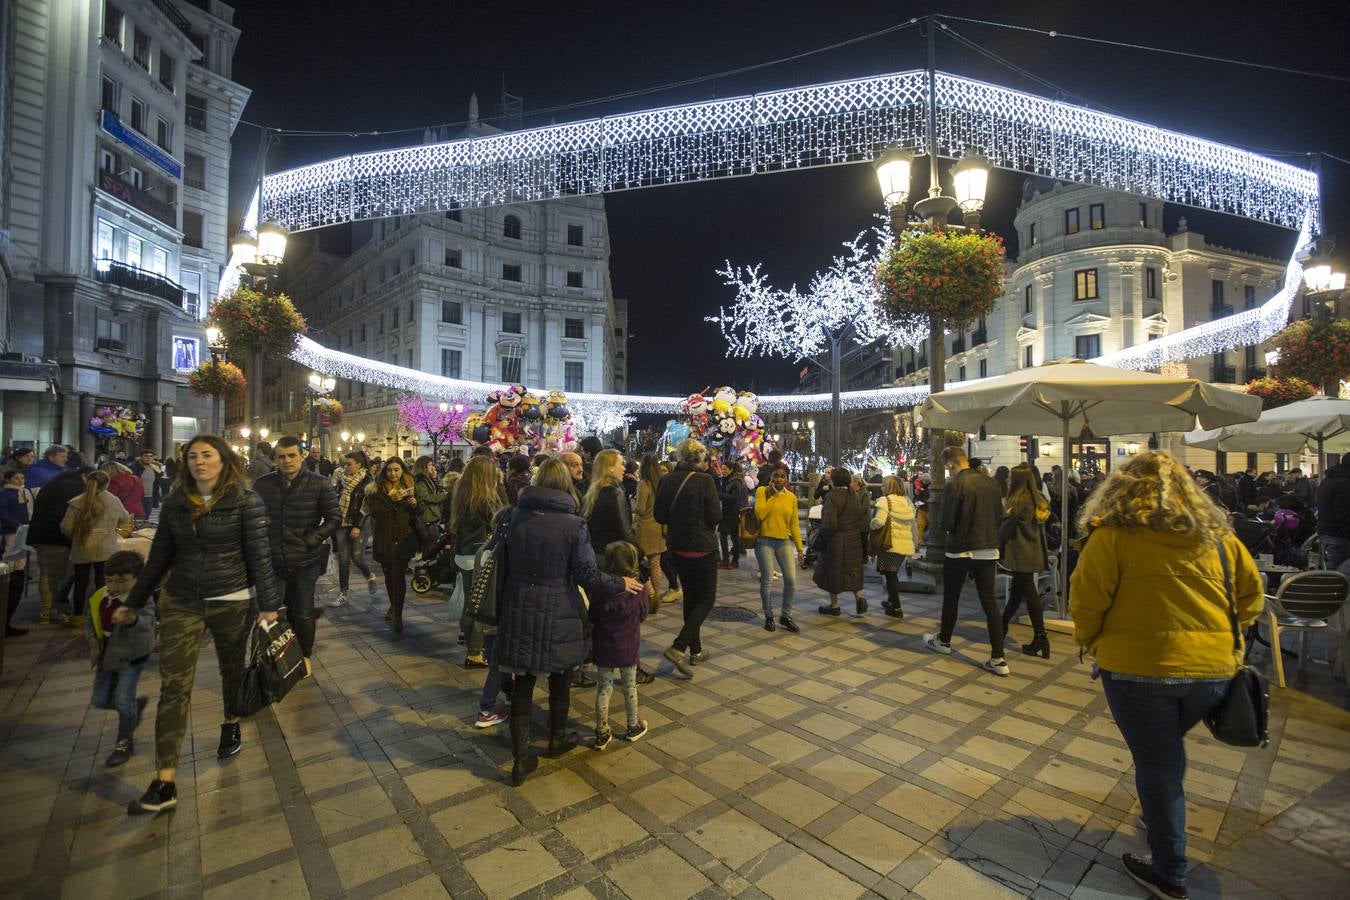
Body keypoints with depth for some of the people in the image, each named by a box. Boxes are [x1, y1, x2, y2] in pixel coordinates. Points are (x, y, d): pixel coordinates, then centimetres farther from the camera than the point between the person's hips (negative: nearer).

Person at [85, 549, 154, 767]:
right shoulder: (99, 598, -3)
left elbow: (148, 622, -41)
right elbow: (90, 621, 14)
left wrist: (134, 619, -63)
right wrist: (91, 636, -6)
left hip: (130, 656, -7)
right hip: (106, 657, 7)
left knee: (123, 699, -5)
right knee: (100, 701, 15)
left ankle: (125, 742, 16)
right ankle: (136, 704, 43)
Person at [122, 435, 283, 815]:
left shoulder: (246, 502, -9)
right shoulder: (175, 503, 3)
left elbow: (259, 555, -9)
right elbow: (159, 557, 12)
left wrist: (268, 605, -11)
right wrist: (132, 604, 16)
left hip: (232, 602, -3)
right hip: (180, 604, 3)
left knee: (232, 669, 16)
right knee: (173, 686, -1)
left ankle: (231, 725, 45)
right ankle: (165, 784, 4)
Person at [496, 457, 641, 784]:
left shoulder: (516, 517, -3)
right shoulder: (573, 524, -15)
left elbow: (506, 563, 8)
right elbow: (587, 575, -14)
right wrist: (620, 583, 0)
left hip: (519, 611, 3)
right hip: (558, 613, -2)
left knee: (523, 681, 11)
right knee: (559, 675, 20)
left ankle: (520, 759, 15)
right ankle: (557, 738, 40)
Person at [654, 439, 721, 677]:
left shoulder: (667, 480, 0)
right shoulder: (704, 480, -15)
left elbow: (659, 515, 5)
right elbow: (715, 516, -14)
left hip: (676, 547, 6)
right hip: (702, 547, -6)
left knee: (690, 596, 18)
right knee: (706, 599, 6)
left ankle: (696, 650, 26)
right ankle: (678, 647, -9)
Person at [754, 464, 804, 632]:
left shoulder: (791, 497, 6)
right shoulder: (762, 491, -2)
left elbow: (794, 524, 8)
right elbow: (759, 514, -17)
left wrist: (799, 549, 6)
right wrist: (772, 495, -12)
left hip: (784, 542, 3)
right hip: (765, 541, -3)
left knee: (791, 580, -3)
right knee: (767, 581, 1)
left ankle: (785, 615, 17)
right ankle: (769, 617, 20)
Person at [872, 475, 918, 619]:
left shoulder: (885, 501, -10)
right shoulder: (907, 501, 11)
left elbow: (879, 521, -25)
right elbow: (914, 525, 15)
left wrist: (870, 525, -6)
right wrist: (915, 543, 23)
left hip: (891, 544, -7)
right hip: (906, 545, 7)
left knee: (890, 575, 3)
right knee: (893, 574, 22)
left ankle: (896, 609, 7)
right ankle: (891, 601, 35)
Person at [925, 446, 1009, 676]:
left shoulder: (954, 485, -16)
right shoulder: (990, 482, 2)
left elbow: (946, 524, -15)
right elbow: (998, 516, 11)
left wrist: (948, 528, 6)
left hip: (960, 550, -5)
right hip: (989, 550, 5)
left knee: (951, 597, 14)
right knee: (989, 602, 7)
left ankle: (943, 641, 32)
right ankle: (998, 659, 6)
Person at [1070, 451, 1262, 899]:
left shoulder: (1113, 534, -11)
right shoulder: (1215, 533, 6)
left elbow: (1086, 602, -12)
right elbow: (1251, 593, 14)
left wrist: (1091, 644, 4)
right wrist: (1225, 638, 23)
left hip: (1139, 666, -5)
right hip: (1214, 667, 5)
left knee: (1156, 764, 10)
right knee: (1168, 750, 27)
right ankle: (1158, 816, 47)